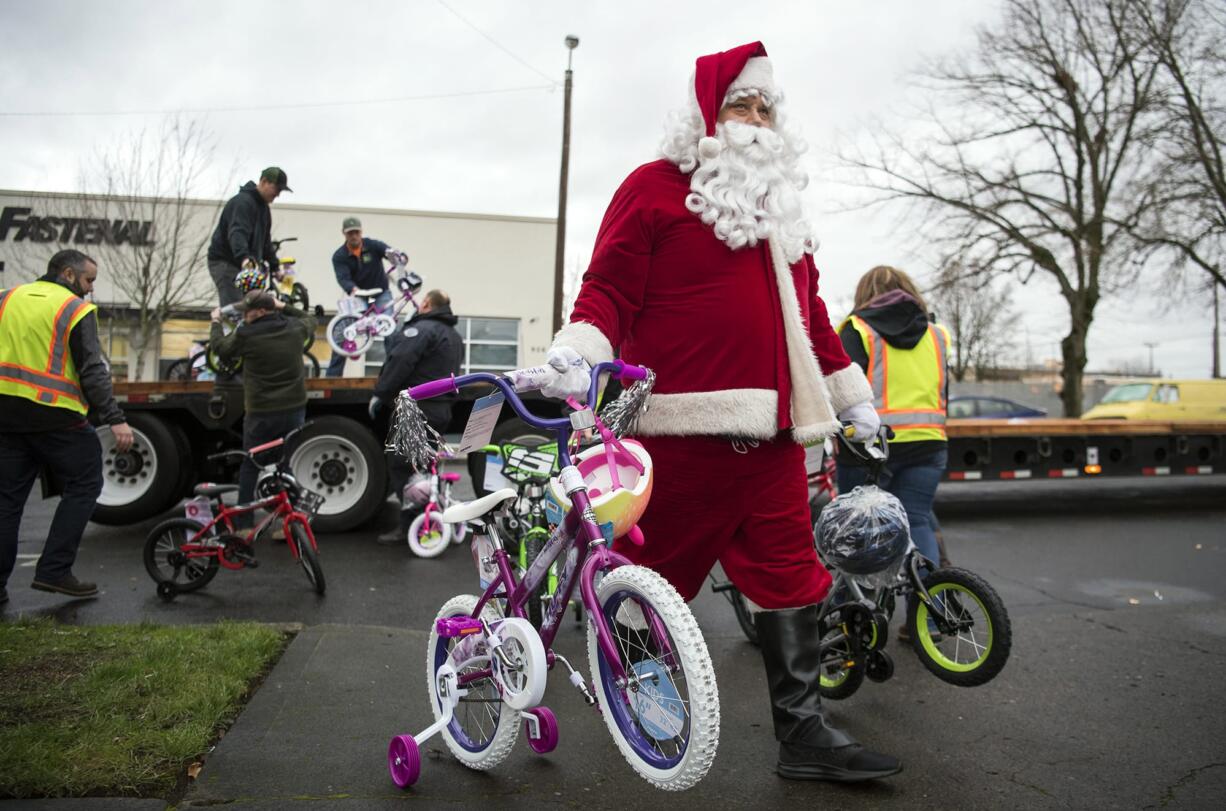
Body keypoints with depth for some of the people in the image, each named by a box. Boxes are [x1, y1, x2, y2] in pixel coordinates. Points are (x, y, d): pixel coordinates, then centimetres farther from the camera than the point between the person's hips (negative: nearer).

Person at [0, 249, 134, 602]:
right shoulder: (76, 310, -5)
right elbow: (92, 371, -14)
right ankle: (53, 571, 2)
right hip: (54, 417, -6)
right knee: (84, 486, 7)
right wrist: (115, 419, -17)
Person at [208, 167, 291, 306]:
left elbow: (265, 241, 22)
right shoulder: (243, 202, -18)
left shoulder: (263, 206, 14)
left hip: (247, 265, 9)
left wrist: (274, 266, 19)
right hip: (225, 263, -9)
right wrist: (244, 258, -51)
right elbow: (237, 233, -35)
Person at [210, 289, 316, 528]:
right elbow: (310, 320, 23)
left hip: (261, 413, -3)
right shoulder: (294, 328, -2)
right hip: (295, 409, 4)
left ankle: (244, 524, 17)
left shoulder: (246, 335, -13)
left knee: (250, 467, 12)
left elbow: (219, 345, 8)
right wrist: (284, 307, 24)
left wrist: (216, 321, 25)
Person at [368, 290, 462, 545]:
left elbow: (400, 362, -21)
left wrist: (380, 394, -14)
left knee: (400, 465, -3)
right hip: (443, 408, 9)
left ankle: (408, 525, -3)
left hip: (417, 409, -9)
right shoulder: (455, 335, 18)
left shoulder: (422, 329, -12)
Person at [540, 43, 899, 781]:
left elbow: (807, 311, 27)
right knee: (655, 576, 4)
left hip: (771, 433, 7)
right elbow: (611, 286, -6)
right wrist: (575, 352, -24)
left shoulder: (781, 205, 24)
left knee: (792, 577, 7)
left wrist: (853, 396, 28)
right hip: (684, 427, -6)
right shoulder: (656, 187, 2)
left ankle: (804, 733, 18)